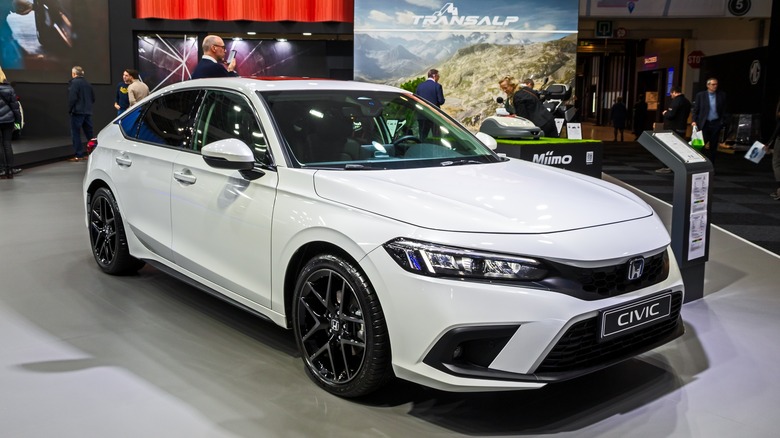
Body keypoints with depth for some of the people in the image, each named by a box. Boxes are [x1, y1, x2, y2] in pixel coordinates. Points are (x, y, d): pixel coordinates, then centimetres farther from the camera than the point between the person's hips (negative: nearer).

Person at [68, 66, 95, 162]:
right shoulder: (87, 83, 13)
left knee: (75, 134, -2)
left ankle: (80, 155, -5)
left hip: (77, 112, -7)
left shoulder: (74, 83, -11)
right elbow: (93, 98, 18)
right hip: (88, 112, 7)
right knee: (89, 133, 12)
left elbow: (72, 98, -18)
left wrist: (69, 110, -8)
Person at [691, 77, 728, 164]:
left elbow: (724, 110, 7)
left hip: (716, 124, 1)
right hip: (704, 124, -1)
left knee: (713, 146, 4)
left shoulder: (722, 95, 5)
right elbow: (695, 109, 2)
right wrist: (694, 121, -8)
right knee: (704, 146, -2)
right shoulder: (700, 95, 2)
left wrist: (723, 121, 0)